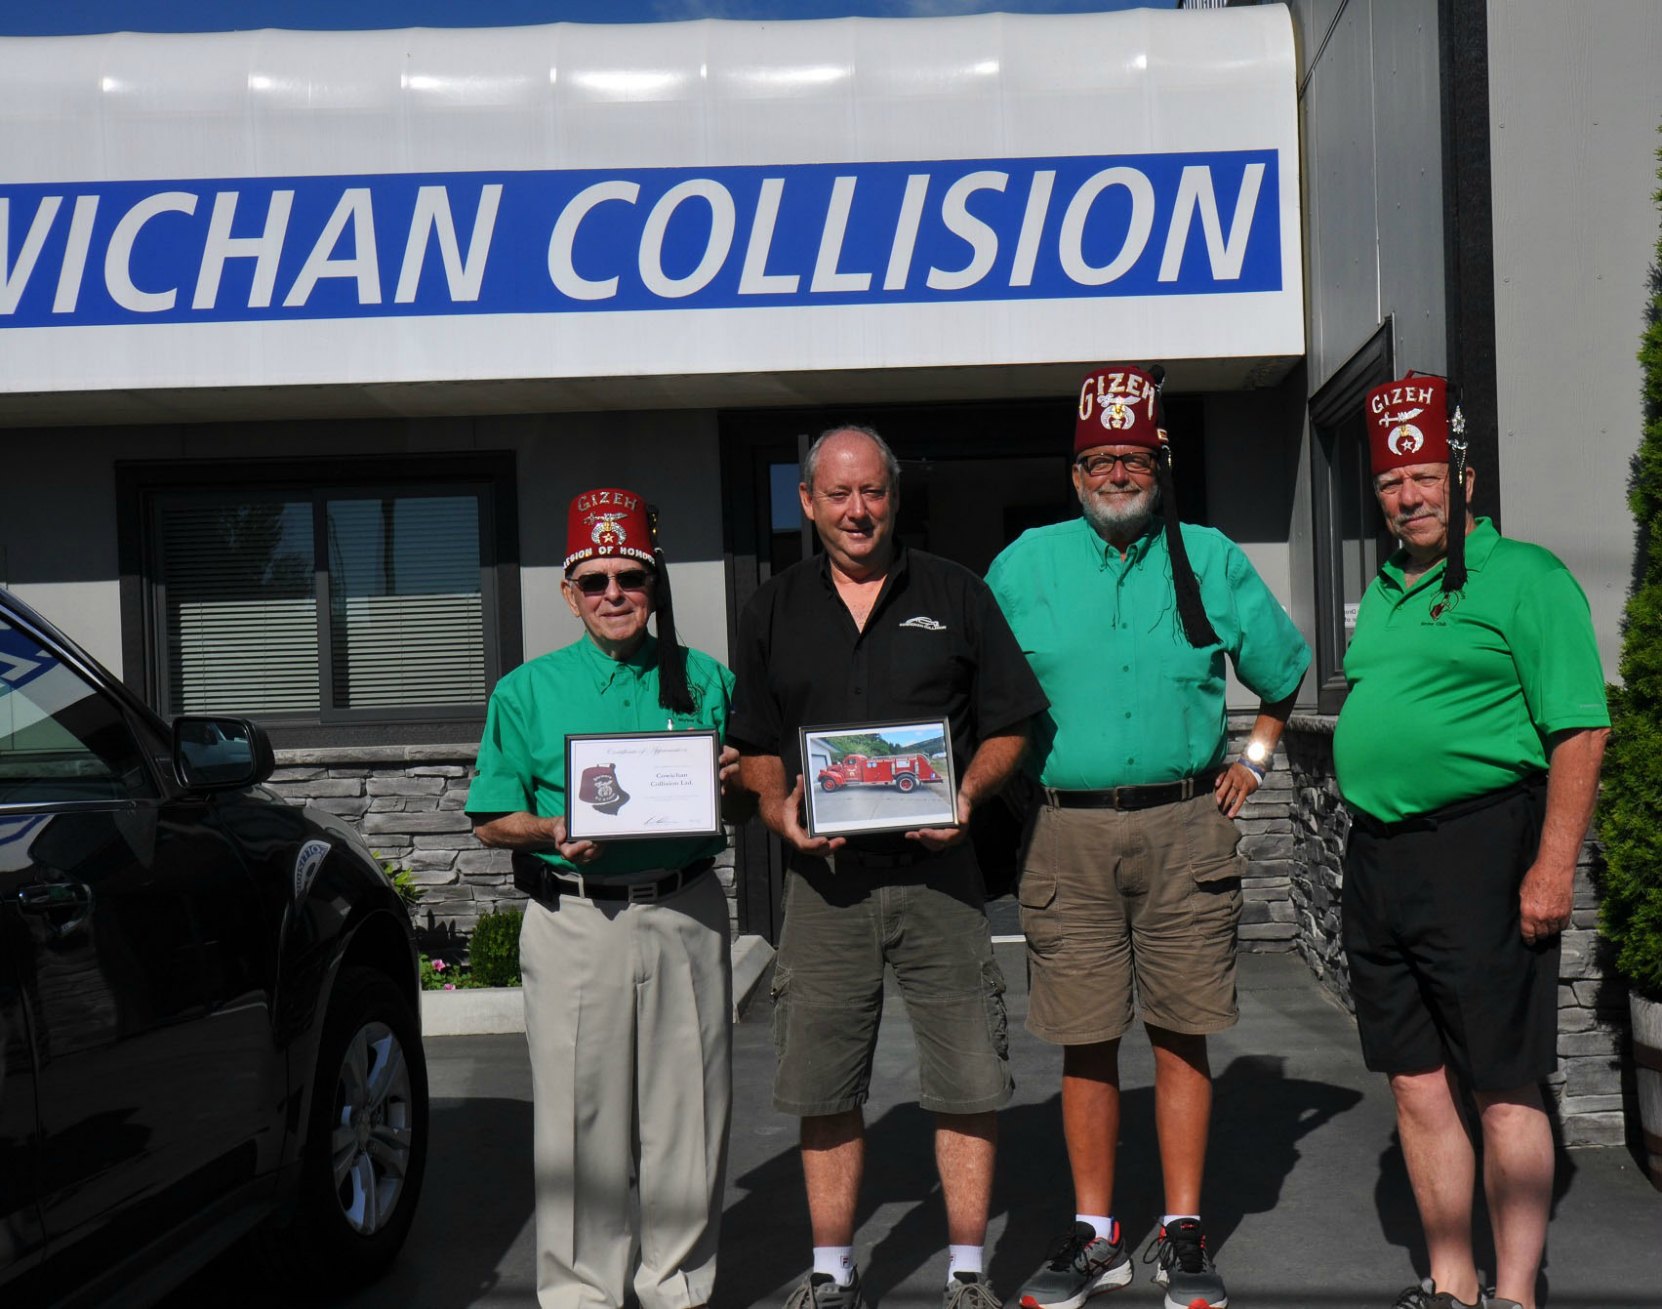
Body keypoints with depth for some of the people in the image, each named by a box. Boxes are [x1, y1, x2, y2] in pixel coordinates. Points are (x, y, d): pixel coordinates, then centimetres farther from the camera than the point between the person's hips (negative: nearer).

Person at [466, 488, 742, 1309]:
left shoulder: (706, 681, 10)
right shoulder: (526, 692, 6)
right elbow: (491, 820, 5)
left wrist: (732, 781, -8)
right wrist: (554, 832, -14)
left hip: (685, 916, 2)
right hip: (573, 925, -1)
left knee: (687, 1113, 8)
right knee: (579, 1115, 4)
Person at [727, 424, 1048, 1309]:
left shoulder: (955, 596, 8)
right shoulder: (772, 612, 12)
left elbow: (1009, 725, 7)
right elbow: (754, 746, 13)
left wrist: (968, 792, -10)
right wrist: (778, 807, -6)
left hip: (934, 865, -1)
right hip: (822, 874, 1)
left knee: (967, 1079, 1)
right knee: (822, 1083, 7)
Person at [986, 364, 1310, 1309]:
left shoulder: (1210, 560, 9)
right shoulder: (1026, 565, 8)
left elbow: (1284, 670, 21)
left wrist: (1254, 760, 13)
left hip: (1186, 828, 0)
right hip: (1066, 832, 0)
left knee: (1183, 1034, 4)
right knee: (1085, 1042, 5)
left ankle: (1185, 1233, 16)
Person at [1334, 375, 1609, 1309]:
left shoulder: (1524, 577, -6)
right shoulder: (1382, 594, 17)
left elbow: (1579, 730, -12)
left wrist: (1554, 866, -19)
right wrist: (1371, 843, 17)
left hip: (1479, 847, -8)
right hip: (1378, 861, 8)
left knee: (1503, 1088, 0)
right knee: (1418, 1085, 13)